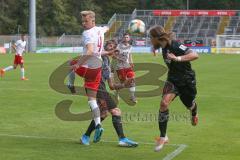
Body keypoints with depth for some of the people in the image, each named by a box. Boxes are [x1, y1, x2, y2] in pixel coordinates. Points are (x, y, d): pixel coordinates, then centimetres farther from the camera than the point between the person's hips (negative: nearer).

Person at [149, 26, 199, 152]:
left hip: (187, 81, -5)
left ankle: (194, 113, 62)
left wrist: (177, 58, -44)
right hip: (172, 80, 5)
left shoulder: (175, 45, -27)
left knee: (189, 105, 20)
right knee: (164, 102, -21)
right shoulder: (164, 47, -5)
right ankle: (163, 137, -14)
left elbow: (194, 55, -36)